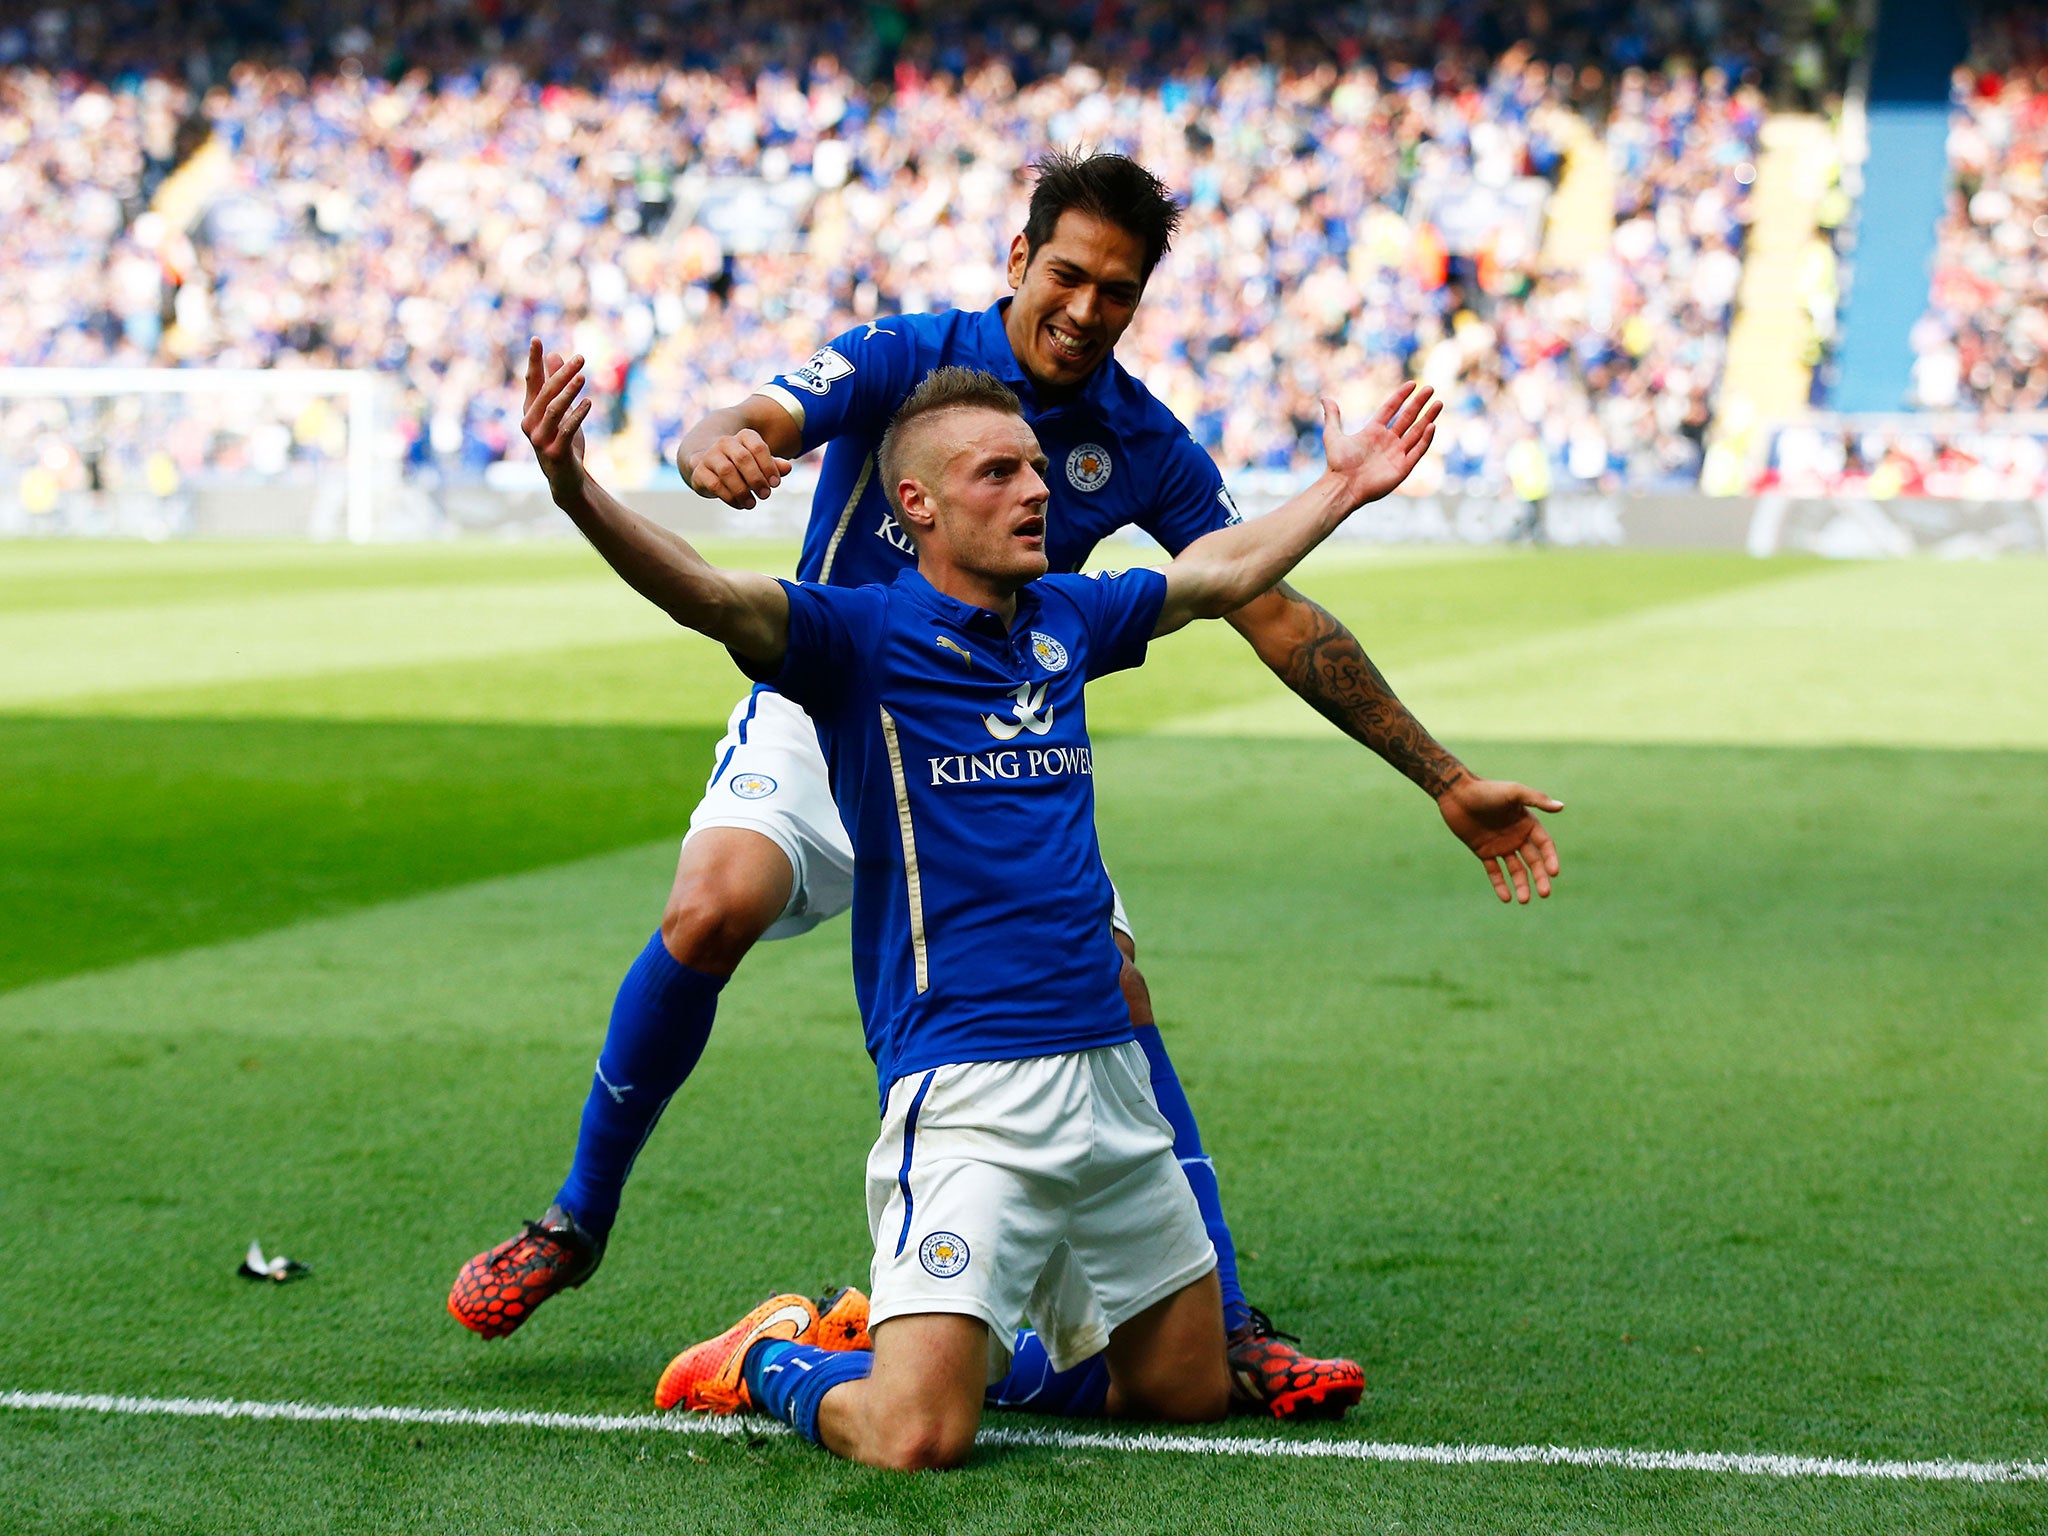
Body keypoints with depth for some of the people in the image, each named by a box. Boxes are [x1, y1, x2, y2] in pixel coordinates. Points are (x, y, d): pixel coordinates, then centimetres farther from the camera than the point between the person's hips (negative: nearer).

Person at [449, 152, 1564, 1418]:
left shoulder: (1143, 445, -5)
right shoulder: (907, 357, -13)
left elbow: (1275, 616, 0)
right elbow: (755, 422, -29)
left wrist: (1446, 780, -1)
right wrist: (717, 447, -57)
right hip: (824, 717, -3)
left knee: (1116, 993, -13)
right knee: (713, 907, -29)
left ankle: (1225, 1326, -3)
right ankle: (578, 1220, -9)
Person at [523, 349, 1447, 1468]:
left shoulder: (1065, 621, 13)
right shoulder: (863, 635, -6)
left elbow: (1217, 573, 32)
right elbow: (708, 596, -24)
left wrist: (1344, 489, 39)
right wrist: (579, 496, -41)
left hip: (1110, 1076, 7)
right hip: (967, 1085, -7)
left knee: (1189, 1391, 15)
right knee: (918, 1438, -18)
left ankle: (931, 1325, 33)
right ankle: (771, 1359, 14)